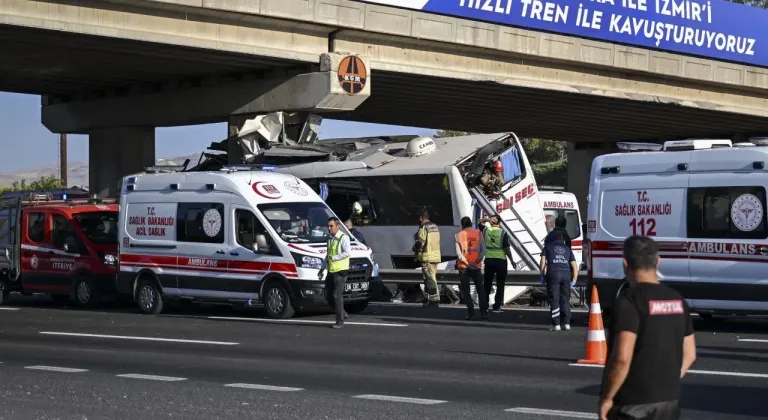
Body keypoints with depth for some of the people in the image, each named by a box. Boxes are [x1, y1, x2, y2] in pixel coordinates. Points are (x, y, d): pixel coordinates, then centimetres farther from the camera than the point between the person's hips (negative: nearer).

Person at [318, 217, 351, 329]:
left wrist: (333, 258, -20)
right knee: (328, 296, 7)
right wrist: (322, 269, 19)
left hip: (340, 271, -8)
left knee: (337, 296, -8)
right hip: (331, 271, 8)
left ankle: (340, 321, -1)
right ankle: (342, 313, 22)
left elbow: (347, 252, -20)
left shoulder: (343, 238, -8)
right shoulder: (330, 239, 17)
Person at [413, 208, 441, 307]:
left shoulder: (423, 228, -14)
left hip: (427, 257, -9)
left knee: (430, 279, -8)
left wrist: (414, 249, 2)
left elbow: (420, 243, -19)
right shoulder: (435, 227, 15)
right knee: (430, 278, 17)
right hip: (436, 255, 9)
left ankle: (434, 299, -10)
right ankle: (429, 299, 23)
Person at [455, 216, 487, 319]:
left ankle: (471, 312, -4)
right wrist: (477, 261, -11)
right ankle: (484, 312, 3)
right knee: (480, 289, 10)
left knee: (465, 290, 4)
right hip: (476, 266, 1)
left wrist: (467, 263, -12)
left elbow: (458, 252, -9)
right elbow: (483, 250, -6)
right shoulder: (478, 233, 3)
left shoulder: (459, 235, 0)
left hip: (463, 266, -1)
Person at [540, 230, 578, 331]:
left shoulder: (548, 246, 17)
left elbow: (542, 262, 8)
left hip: (553, 274, -2)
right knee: (565, 300, 12)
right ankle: (566, 323, 10)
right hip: (566, 274, 2)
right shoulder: (567, 248, 22)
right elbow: (575, 266, 16)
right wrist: (574, 280, 19)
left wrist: (543, 275, 15)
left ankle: (556, 324, -4)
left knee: (554, 300, 0)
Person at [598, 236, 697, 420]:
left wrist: (606, 398, -14)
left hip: (633, 404, -7)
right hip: (669, 400, 7)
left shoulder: (630, 300, -16)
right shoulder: (677, 300, 8)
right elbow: (689, 354, 14)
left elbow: (622, 358, -24)